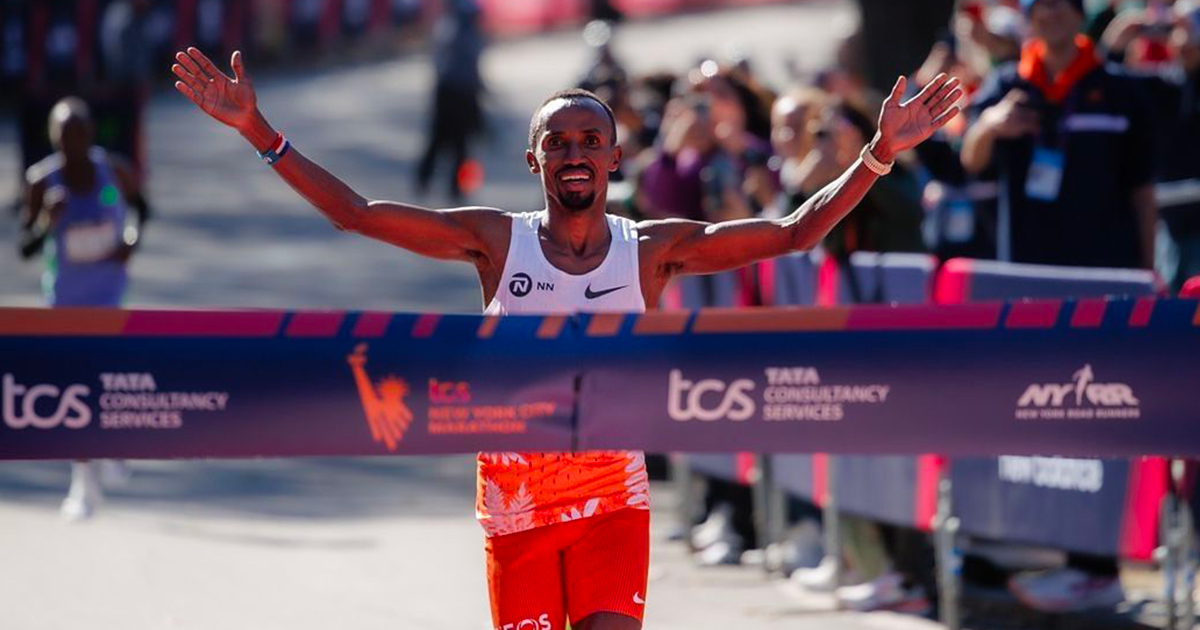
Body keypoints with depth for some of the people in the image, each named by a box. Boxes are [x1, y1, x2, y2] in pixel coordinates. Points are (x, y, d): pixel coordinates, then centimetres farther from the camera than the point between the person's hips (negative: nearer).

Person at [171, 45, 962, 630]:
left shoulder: (654, 248, 1)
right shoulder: (496, 240, 0)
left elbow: (794, 232, -1)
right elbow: (354, 212, -1)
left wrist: (879, 156, -10)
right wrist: (259, 133, -8)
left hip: (612, 496, 0)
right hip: (515, 495, 1)